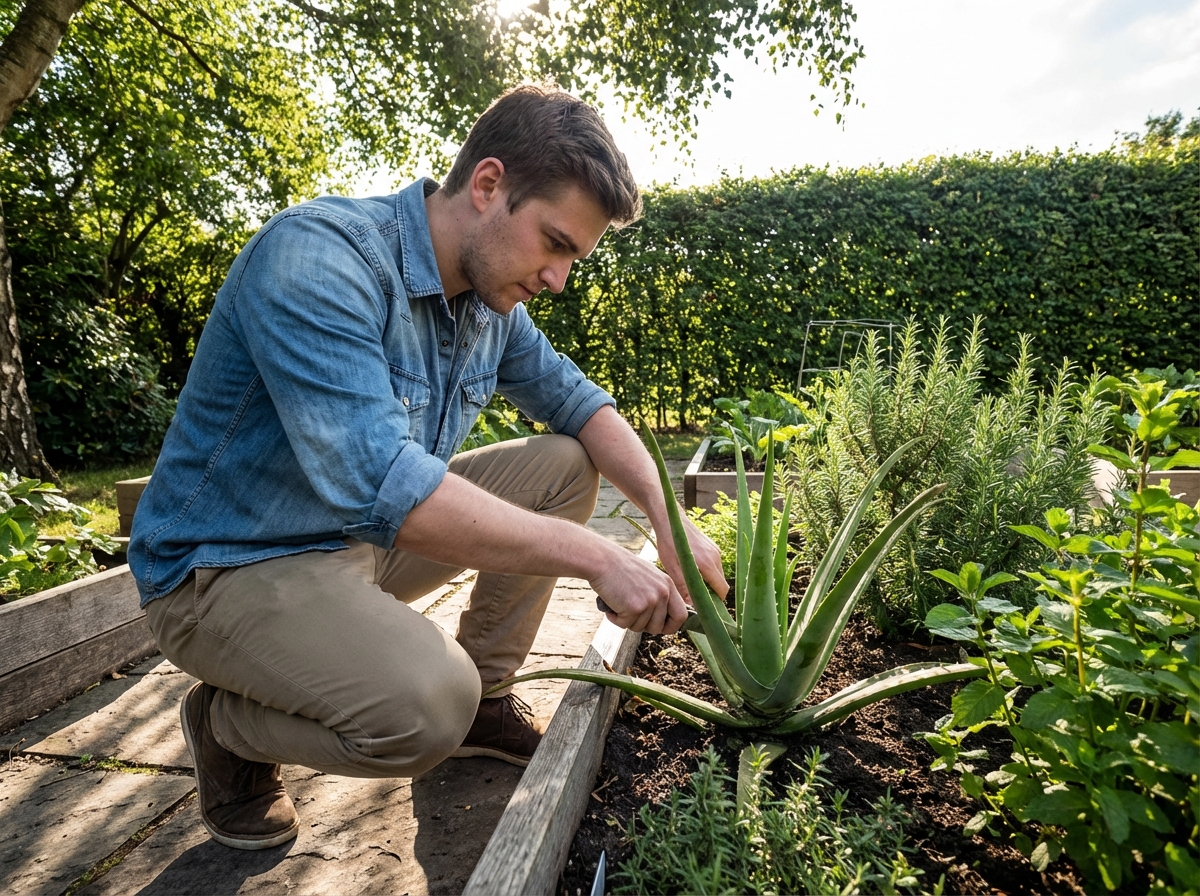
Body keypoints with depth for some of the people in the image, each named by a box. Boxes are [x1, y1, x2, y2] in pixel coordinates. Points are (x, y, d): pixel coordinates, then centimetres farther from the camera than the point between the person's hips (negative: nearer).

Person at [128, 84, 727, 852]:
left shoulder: (493, 299, -3)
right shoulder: (318, 256, -27)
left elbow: (577, 402, 5)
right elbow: (381, 485, -37)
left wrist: (670, 520, -11)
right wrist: (598, 557, -32)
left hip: (368, 537, 8)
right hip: (229, 565, -7)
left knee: (566, 465, -2)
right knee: (427, 702, -32)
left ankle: (483, 697, 10)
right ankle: (227, 725, 1)